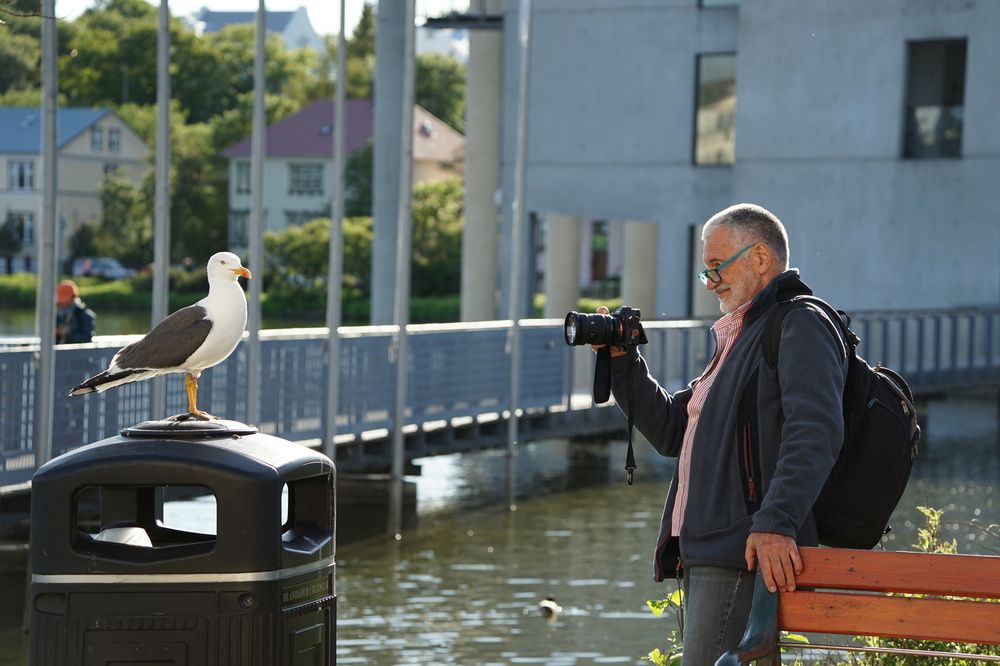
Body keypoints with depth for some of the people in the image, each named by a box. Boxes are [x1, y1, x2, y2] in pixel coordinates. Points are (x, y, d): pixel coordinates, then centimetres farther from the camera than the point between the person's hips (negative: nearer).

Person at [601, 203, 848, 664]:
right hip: (704, 557, 10)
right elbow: (671, 431, 27)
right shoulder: (737, 341, 27)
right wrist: (622, 361, 17)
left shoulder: (801, 325, -5)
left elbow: (815, 432, -20)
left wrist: (776, 522, -31)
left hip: (745, 555, -10)